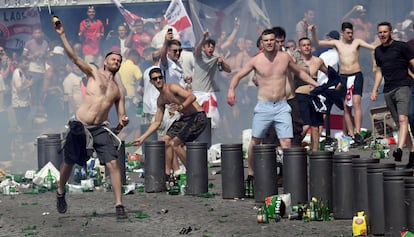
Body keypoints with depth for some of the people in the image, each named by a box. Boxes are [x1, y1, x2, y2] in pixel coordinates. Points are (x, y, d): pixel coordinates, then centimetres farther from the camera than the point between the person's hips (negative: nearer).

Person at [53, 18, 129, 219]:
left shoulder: (118, 90, 14)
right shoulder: (94, 72, 5)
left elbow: (121, 117, 14)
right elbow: (74, 58, -8)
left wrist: (123, 122, -12)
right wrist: (62, 35, -19)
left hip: (100, 129, 2)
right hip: (79, 126, -2)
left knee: (113, 163, -14)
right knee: (68, 162, 12)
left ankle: (119, 205, -10)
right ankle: (60, 193, 39)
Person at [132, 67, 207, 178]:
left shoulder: (172, 88, -15)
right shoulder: (160, 100, 11)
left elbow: (192, 97, -28)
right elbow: (157, 122, 16)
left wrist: (181, 107, -45)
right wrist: (142, 138, 14)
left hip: (198, 117, -9)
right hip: (185, 118, 9)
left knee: (175, 143, -16)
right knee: (166, 140, 8)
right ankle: (167, 173, 15)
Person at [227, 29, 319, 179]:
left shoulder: (285, 57, 4)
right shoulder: (256, 60, -3)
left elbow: (299, 72, 20)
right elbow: (238, 76, 2)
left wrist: (316, 84, 17)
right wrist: (231, 89, -17)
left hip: (282, 106, 1)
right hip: (263, 106, -1)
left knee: (286, 142, -9)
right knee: (255, 141, 5)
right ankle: (251, 173, 21)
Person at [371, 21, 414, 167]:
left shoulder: (401, 46, 0)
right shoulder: (378, 51, 17)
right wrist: (374, 90, 18)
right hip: (388, 90, 6)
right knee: (399, 123, 6)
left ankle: (399, 150, -36)